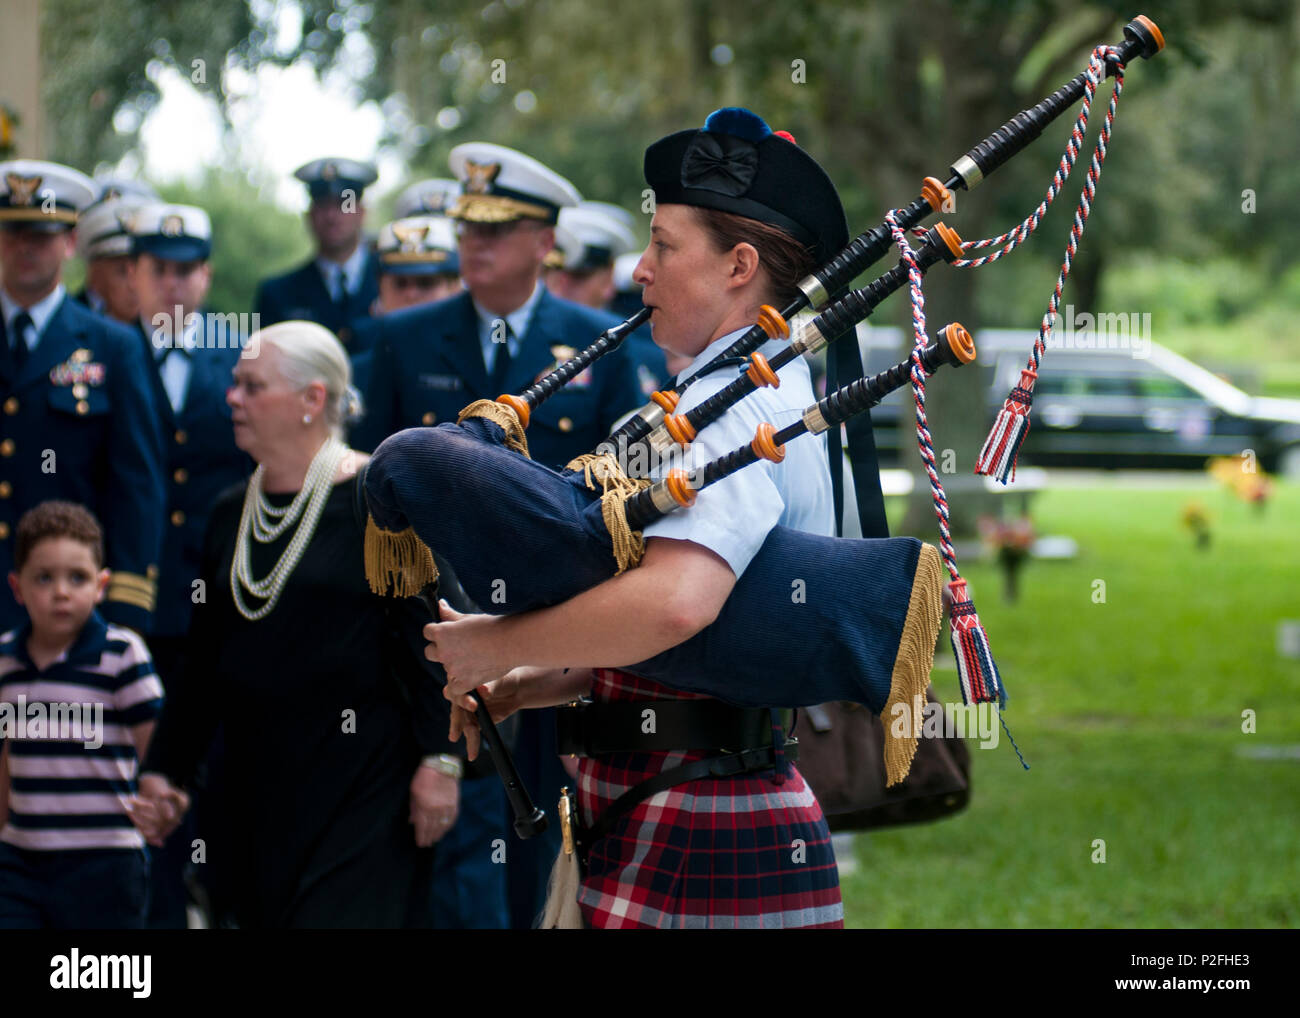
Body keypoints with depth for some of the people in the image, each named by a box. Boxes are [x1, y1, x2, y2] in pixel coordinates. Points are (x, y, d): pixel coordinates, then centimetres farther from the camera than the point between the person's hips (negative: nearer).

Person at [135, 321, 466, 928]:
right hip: (256, 783, 6)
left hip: (360, 780, -6)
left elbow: (428, 639, -8)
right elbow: (204, 662, 17)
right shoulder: (231, 514, 13)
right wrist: (164, 768, 13)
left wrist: (439, 760, -13)